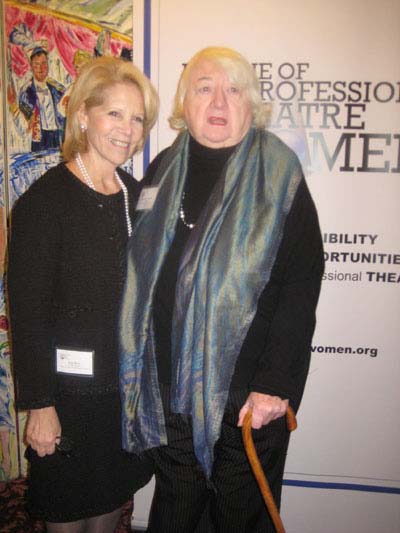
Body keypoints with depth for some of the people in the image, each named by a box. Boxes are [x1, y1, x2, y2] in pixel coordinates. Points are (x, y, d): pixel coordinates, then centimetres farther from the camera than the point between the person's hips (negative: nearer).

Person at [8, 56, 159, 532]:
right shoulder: (44, 201, -15)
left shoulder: (135, 195, 5)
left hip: (131, 381, 6)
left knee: (115, 494, 22)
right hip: (72, 386, -5)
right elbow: (27, 312, -15)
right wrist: (38, 404, -13)